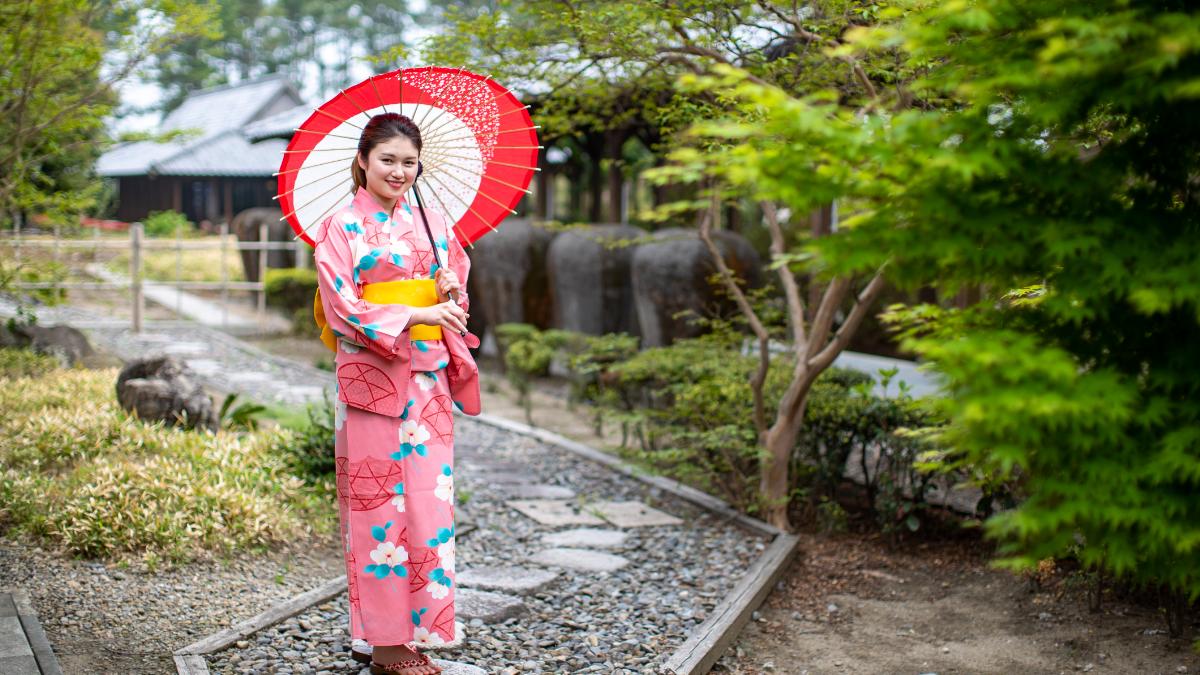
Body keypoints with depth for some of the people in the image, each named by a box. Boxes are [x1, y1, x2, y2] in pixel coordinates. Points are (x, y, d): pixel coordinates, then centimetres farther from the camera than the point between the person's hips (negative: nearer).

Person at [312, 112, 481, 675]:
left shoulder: (431, 222, 12)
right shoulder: (341, 228, -2)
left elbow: (458, 294, 18)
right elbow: (341, 306, -12)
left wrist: (451, 293, -6)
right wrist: (413, 314, -21)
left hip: (429, 377, 5)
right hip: (371, 376, -5)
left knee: (428, 499, 4)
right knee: (379, 503, -3)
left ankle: (416, 629, 14)